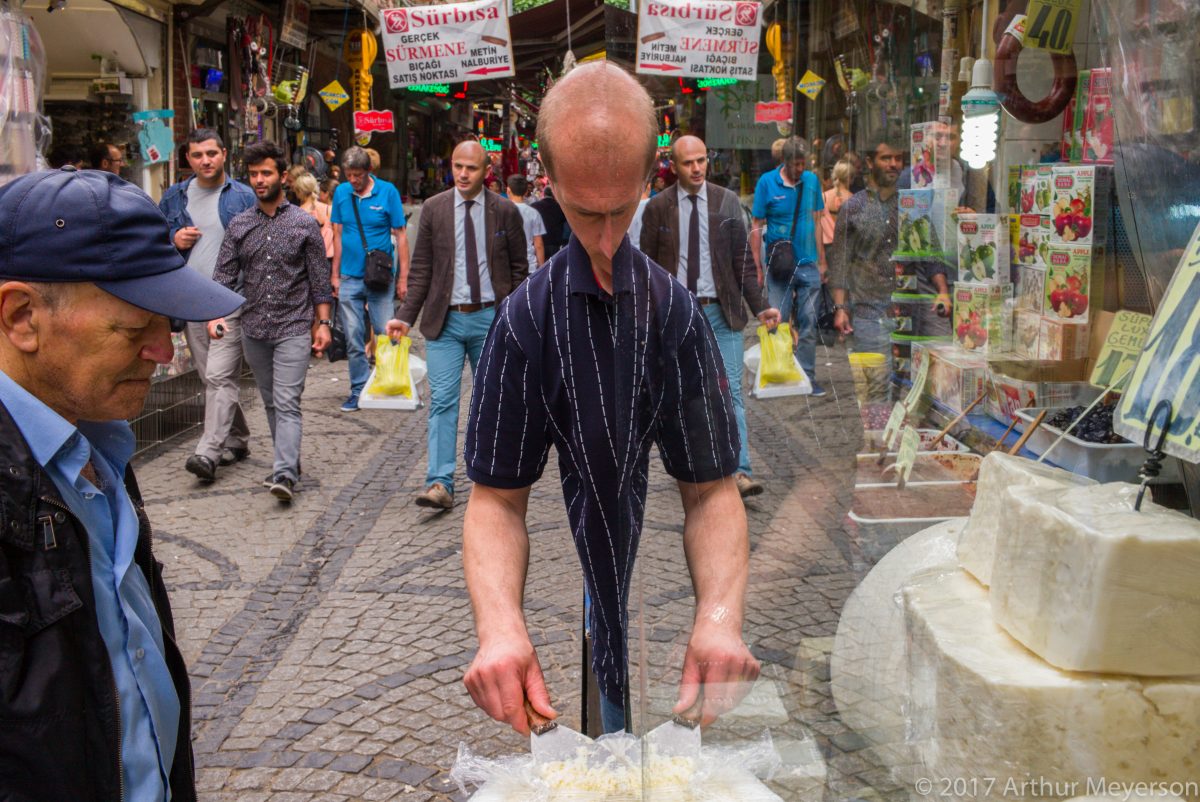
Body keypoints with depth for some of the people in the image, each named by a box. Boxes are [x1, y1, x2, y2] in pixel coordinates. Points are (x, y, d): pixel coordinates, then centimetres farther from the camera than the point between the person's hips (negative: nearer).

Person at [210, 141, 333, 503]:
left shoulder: (304, 224, -1)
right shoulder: (239, 225, 7)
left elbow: (319, 280, 2)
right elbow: (224, 275, 4)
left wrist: (323, 323, -1)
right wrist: (216, 312, -12)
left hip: (293, 327, -4)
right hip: (253, 329, 4)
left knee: (286, 403, -13)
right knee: (271, 402, 14)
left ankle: (285, 474, -18)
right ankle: (289, 462, 27)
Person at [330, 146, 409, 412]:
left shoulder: (388, 191, -4)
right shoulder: (341, 193, 4)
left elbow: (400, 236, -2)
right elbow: (338, 235, 11)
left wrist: (403, 278, -6)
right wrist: (335, 275, 8)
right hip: (349, 279, 3)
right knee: (353, 340, 5)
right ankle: (359, 390, 15)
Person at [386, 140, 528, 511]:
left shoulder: (505, 211, 0)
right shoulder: (433, 209, 2)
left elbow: (519, 267, 5)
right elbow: (421, 268, 3)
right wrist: (405, 316, -5)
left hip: (490, 317, 0)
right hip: (445, 320, 0)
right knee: (442, 399, -6)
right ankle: (440, 483, -7)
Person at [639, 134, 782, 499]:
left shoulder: (727, 202, 3)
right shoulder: (657, 208, 2)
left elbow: (742, 260, 4)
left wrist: (760, 306, -3)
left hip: (720, 310, 0)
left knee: (730, 390, -7)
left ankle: (739, 472, -10)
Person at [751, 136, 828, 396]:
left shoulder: (812, 181, 6)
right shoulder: (767, 182, -4)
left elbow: (816, 222, 13)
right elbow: (756, 226, -2)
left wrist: (822, 260, 12)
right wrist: (757, 266, -6)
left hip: (808, 265, 3)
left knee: (808, 323, 6)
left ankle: (807, 376, 14)